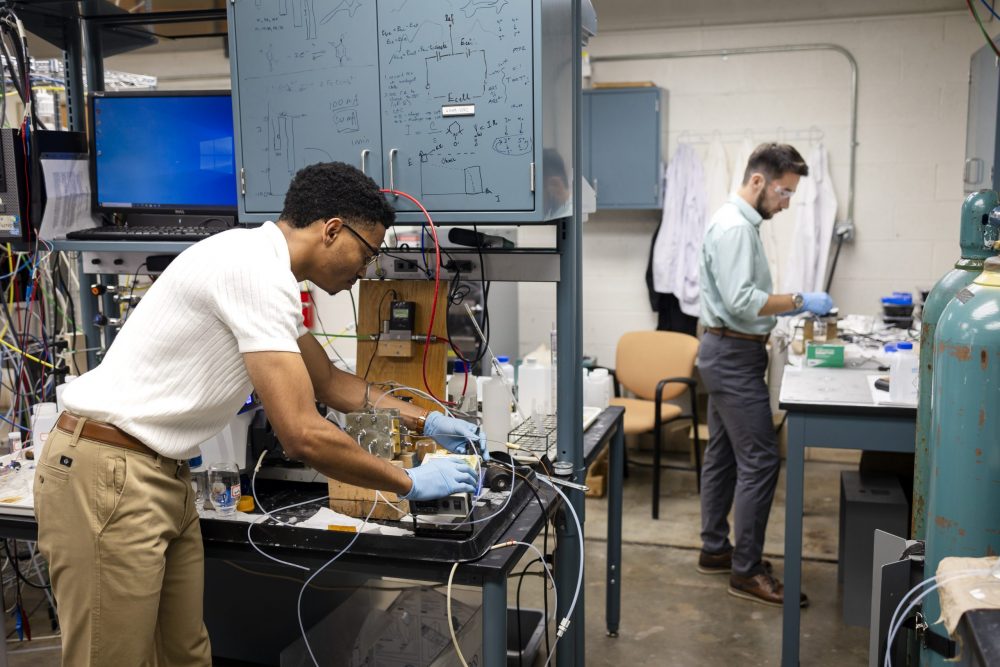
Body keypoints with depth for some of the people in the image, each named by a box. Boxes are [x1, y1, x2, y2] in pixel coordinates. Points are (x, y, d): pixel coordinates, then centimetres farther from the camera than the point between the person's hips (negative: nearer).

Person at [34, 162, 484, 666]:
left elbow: (330, 381, 21)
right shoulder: (258, 271, -22)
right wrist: (410, 483, -13)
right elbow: (303, 436, -26)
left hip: (162, 474, 10)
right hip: (108, 475, -10)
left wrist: (427, 423, 17)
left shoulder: (263, 266, 10)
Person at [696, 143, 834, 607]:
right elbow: (740, 300, -26)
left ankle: (715, 550, 25)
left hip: (729, 354, 11)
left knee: (723, 454, 15)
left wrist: (792, 306, 10)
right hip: (733, 357, -11)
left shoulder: (740, 222, 15)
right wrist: (799, 302, -19)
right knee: (761, 460, -8)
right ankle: (746, 572, 0)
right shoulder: (734, 226, -18)